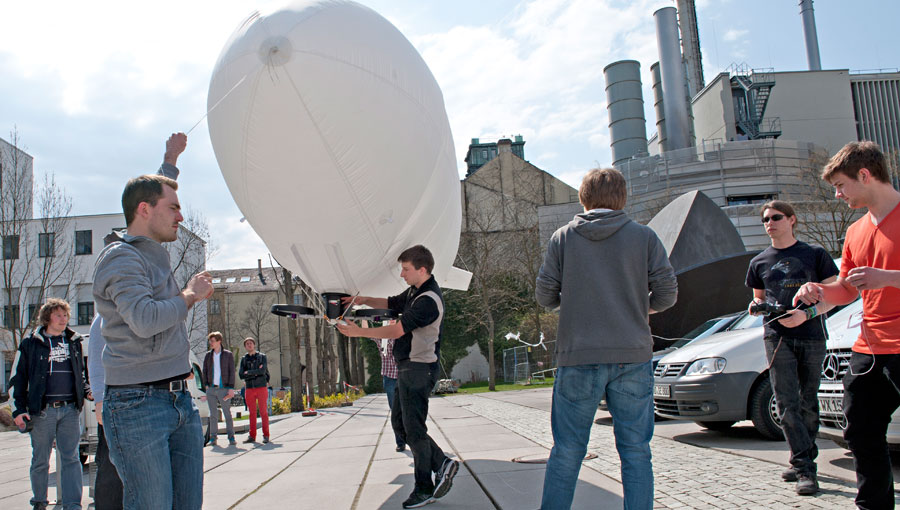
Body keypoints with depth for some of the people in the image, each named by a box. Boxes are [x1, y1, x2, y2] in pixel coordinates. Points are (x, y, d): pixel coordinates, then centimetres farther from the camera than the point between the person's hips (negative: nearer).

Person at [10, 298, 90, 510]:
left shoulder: (74, 342, 13)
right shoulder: (30, 343, 3)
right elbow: (17, 378, 5)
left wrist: (87, 391, 7)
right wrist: (18, 409, -2)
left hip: (70, 409, 2)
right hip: (42, 411, -2)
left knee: (71, 458, -3)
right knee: (40, 460, 9)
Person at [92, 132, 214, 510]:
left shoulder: (152, 249, 16)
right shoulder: (120, 258, -11)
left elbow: (154, 194, 38)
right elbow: (145, 319, -26)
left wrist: (170, 160, 45)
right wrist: (190, 295, -11)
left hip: (180, 400, 9)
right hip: (139, 405, -9)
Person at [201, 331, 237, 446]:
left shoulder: (228, 355, 1)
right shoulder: (208, 355, 10)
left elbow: (232, 372, -1)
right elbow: (204, 371, 14)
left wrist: (231, 388, -7)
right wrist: (206, 385, 2)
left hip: (224, 389, -3)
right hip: (211, 389, 3)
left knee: (227, 414, 1)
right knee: (213, 415, 6)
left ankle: (231, 437, 6)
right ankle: (213, 438, 11)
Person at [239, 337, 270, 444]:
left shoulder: (262, 357, 5)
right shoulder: (244, 359, 12)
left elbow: (263, 370, -10)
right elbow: (241, 375, 1)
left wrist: (248, 373, -7)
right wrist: (256, 372, -8)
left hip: (261, 387, -2)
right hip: (249, 388, 3)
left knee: (263, 412, -3)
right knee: (252, 413, 4)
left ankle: (266, 435, 0)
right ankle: (252, 436, 9)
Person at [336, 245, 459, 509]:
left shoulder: (428, 300, -20)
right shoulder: (414, 292, 11)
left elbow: (396, 330, -22)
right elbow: (390, 303, 26)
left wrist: (359, 332, -14)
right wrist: (364, 300, 8)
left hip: (419, 369, -10)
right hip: (408, 368, 10)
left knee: (413, 428, -3)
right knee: (399, 423, 13)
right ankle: (442, 464, 17)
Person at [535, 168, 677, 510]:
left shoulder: (563, 237, 3)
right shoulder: (644, 236, 2)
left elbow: (545, 296, 1)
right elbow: (667, 293, 1)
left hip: (578, 357, 0)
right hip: (633, 356, 0)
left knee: (567, 451, 8)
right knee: (636, 450, 9)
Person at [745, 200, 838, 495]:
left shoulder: (816, 255, 5)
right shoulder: (759, 262, 14)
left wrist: (806, 313, -15)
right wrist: (756, 305, -1)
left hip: (812, 337, -1)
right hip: (777, 338, 1)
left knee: (808, 402, 6)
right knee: (788, 404, -8)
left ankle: (805, 459, 21)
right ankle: (804, 469, -8)